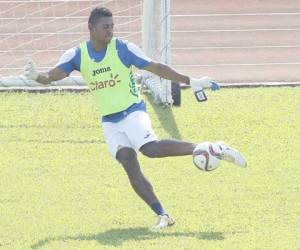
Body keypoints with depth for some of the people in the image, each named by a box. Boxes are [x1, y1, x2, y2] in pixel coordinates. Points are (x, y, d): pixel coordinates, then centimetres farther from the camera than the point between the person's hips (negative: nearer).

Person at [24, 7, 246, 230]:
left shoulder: (124, 49, -9)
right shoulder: (76, 56, -2)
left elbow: (157, 68, -4)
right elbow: (52, 76, -10)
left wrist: (190, 81, -7)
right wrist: (36, 76, -34)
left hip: (132, 111, -4)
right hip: (109, 121, 4)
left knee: (151, 148, -29)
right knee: (129, 163, -13)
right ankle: (163, 216, -9)